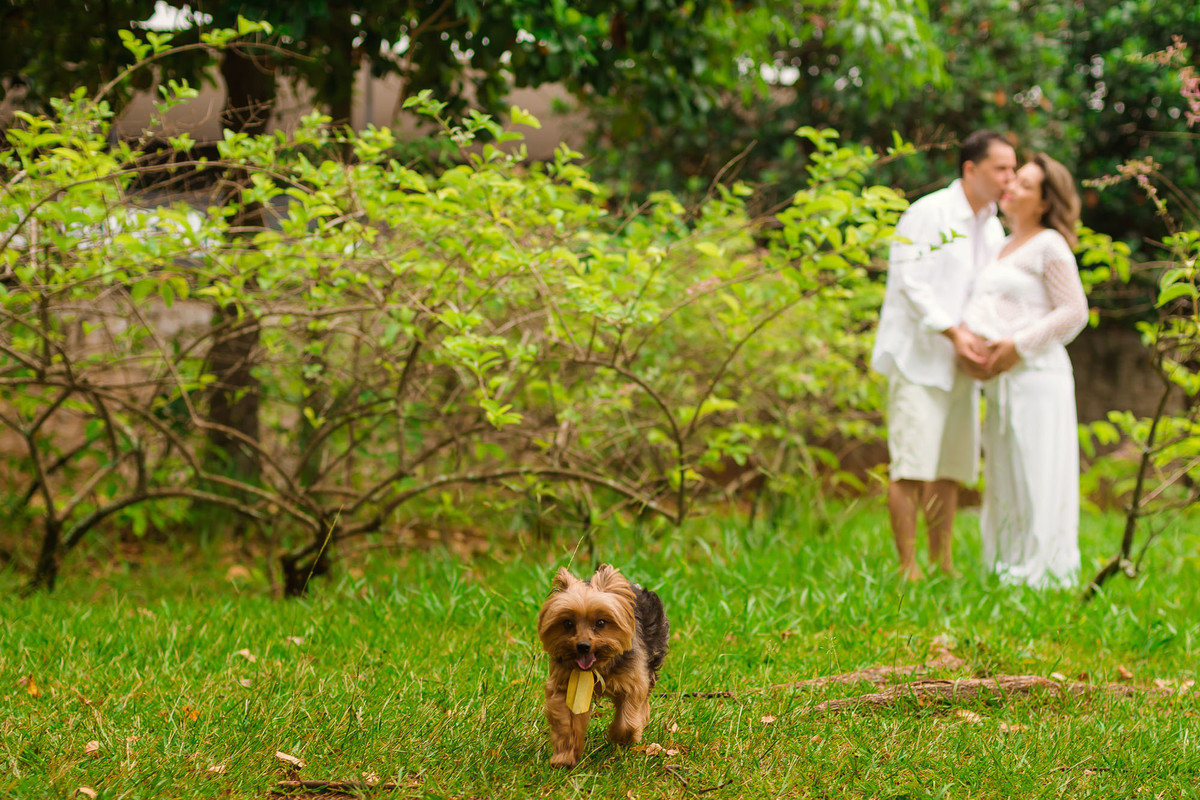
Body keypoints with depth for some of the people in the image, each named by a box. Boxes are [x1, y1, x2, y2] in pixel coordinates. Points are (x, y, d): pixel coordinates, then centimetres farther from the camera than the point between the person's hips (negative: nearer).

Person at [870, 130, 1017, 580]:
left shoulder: (992, 228, 16)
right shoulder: (928, 214, -8)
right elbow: (910, 283, -14)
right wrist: (953, 331, -21)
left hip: (960, 364, 8)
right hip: (919, 357, -8)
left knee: (951, 467, 9)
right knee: (911, 465, -9)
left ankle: (942, 562, 17)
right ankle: (907, 568, -7)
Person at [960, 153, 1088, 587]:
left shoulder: (1049, 246, -4)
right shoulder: (1004, 248, 19)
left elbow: (1074, 313, -9)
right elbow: (979, 307, 20)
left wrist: (1018, 346, -15)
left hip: (1036, 376, -8)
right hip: (1002, 384, 8)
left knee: (1037, 481, -6)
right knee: (1004, 482, 11)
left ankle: (1045, 576, -2)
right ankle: (1011, 571, 17)